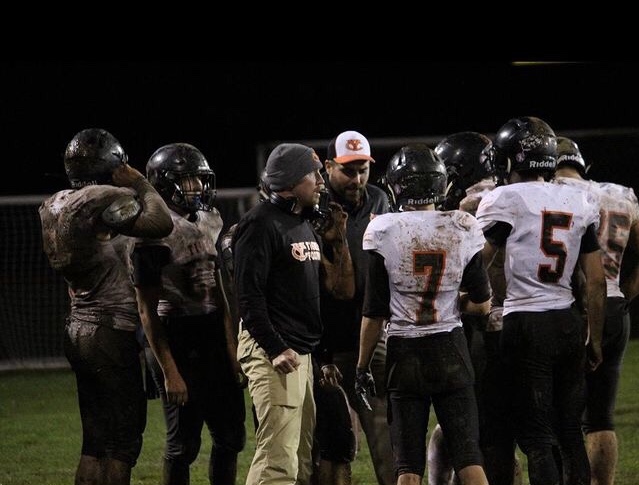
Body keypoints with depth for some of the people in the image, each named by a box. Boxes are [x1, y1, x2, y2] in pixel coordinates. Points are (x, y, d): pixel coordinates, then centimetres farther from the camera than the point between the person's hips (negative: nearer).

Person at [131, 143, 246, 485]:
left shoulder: (211, 221, 10)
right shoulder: (155, 234, -13)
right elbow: (148, 311, -13)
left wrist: (232, 347, 12)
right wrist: (169, 372, -15)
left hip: (213, 338, 8)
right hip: (177, 341, -8)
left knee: (230, 436, 12)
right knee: (183, 442, -1)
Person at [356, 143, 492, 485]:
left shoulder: (384, 231, -9)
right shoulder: (463, 229, -4)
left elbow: (374, 311, -6)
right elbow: (482, 304, 1)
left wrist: (362, 366, 4)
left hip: (404, 354, -1)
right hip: (451, 349, 1)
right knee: (468, 454, 5)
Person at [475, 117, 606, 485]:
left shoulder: (507, 200, -7)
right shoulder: (580, 203, 8)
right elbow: (597, 281, 9)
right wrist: (595, 340, 16)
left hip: (526, 323, -5)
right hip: (569, 323, 5)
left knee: (537, 436, -1)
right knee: (570, 432, 13)